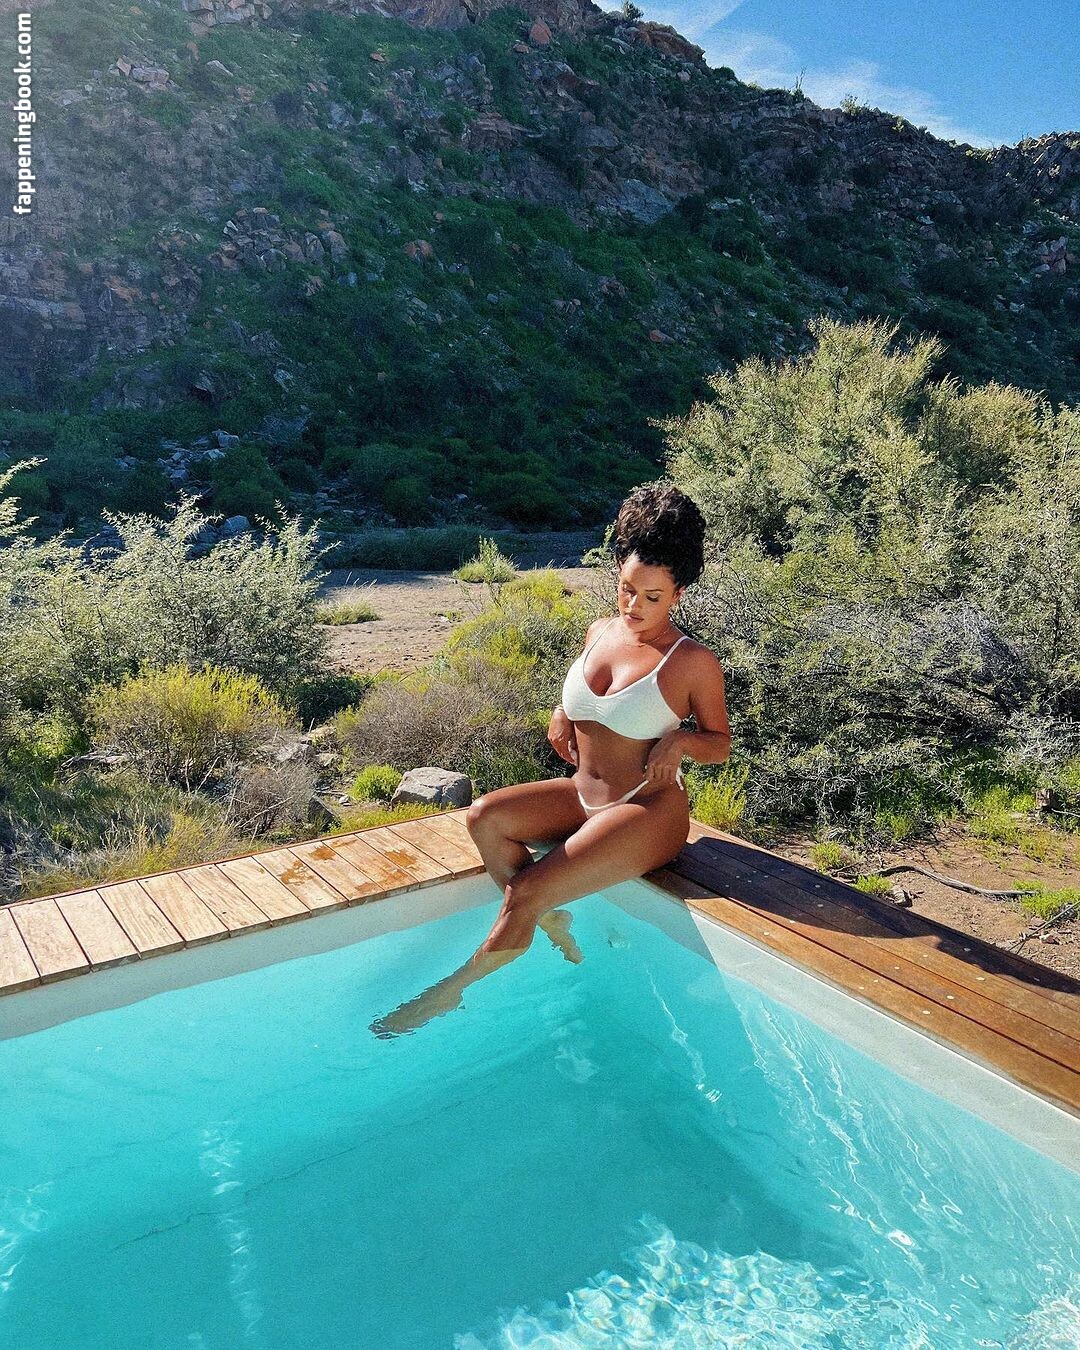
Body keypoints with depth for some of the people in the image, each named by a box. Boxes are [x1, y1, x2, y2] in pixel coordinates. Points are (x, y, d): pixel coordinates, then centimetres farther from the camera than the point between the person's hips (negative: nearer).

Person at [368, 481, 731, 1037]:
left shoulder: (694, 662, -12)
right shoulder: (599, 632, 5)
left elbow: (720, 743, 0)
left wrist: (680, 740, -21)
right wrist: (562, 714, 2)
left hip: (647, 813, -7)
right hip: (581, 797, 7)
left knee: (525, 893, -20)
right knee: (484, 816, -16)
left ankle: (446, 994, 1)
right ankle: (554, 927, -3)